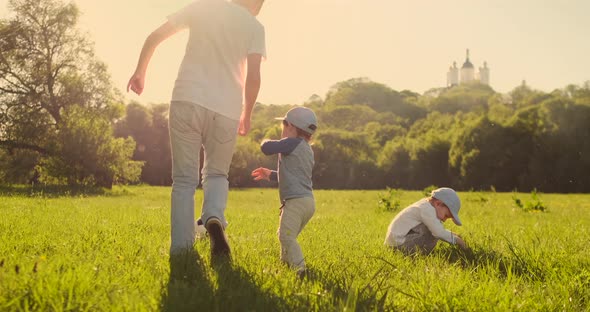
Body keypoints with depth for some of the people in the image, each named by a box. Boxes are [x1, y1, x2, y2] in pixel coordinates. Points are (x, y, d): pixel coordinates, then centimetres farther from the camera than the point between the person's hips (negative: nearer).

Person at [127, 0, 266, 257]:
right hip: (226, 111, 0)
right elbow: (253, 77, -3)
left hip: (186, 102, 0)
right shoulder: (254, 27, 7)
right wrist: (246, 115, 11)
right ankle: (214, 217, -13)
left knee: (184, 180, 7)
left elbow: (154, 37, 11)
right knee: (216, 173, 18)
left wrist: (140, 72, 24)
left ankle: (181, 250, -2)